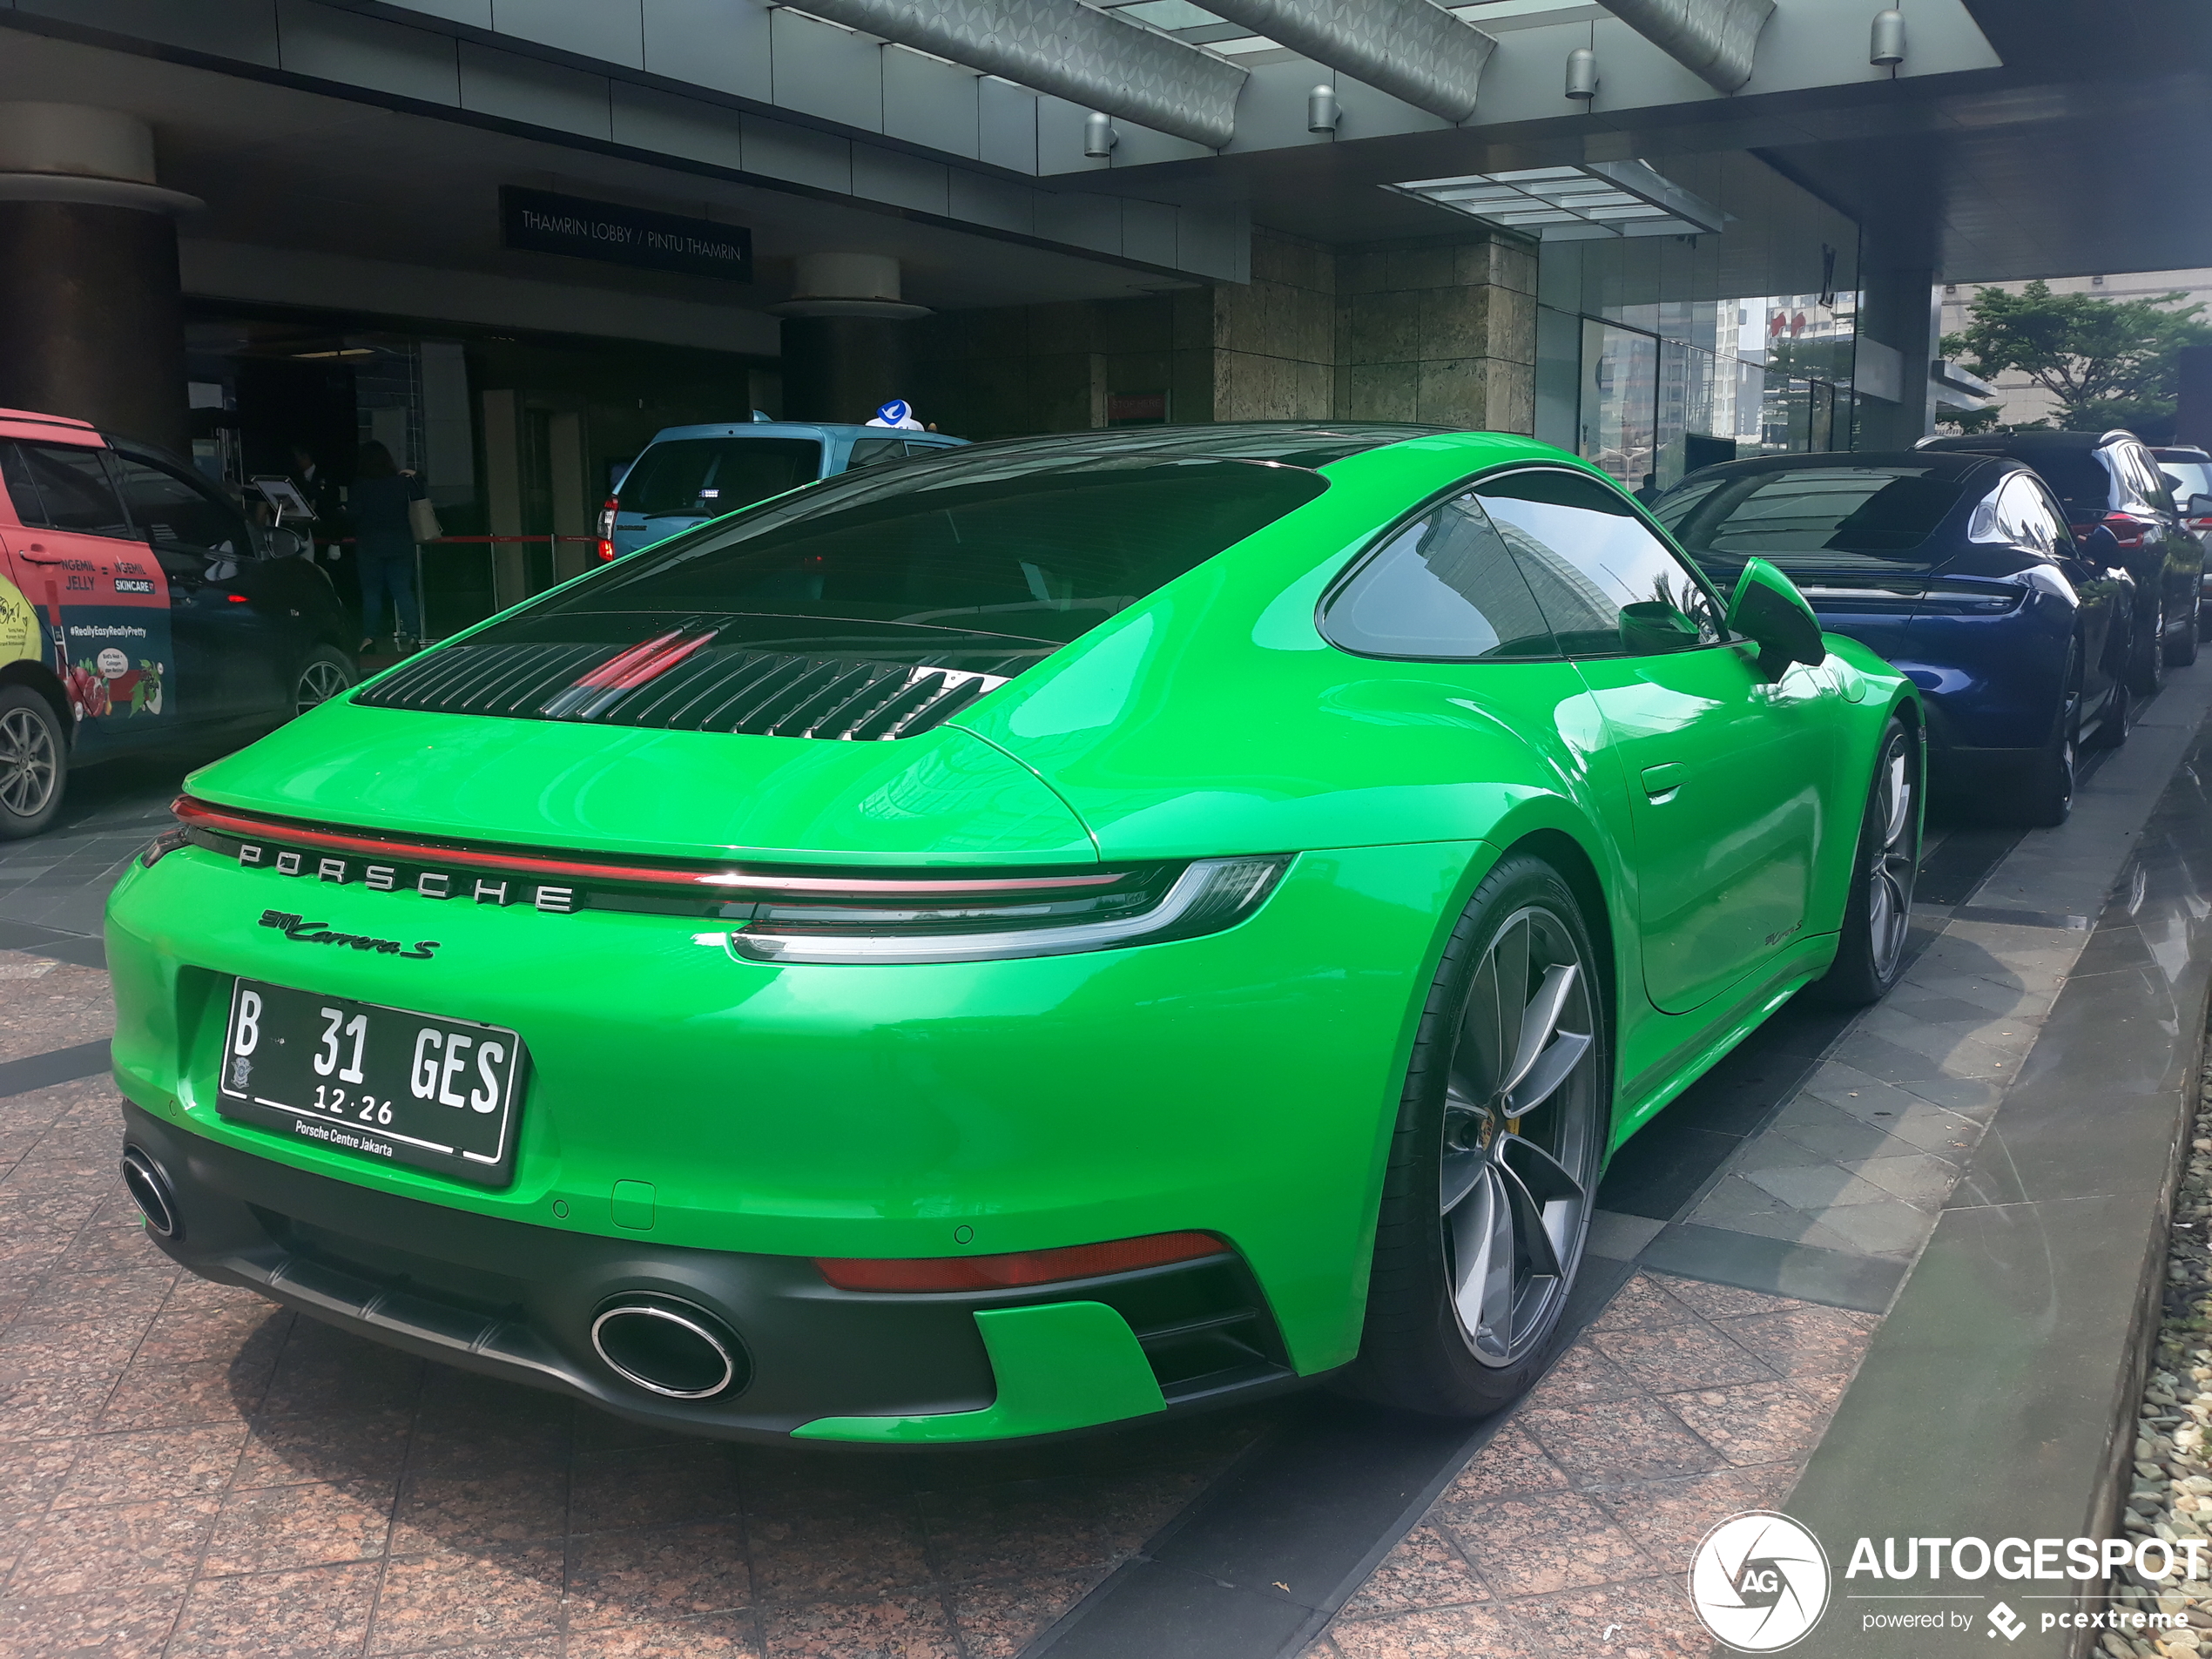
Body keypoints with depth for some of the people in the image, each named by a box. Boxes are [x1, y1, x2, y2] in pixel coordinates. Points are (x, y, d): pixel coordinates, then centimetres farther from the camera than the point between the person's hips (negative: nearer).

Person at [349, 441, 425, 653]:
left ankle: (369, 635, 0)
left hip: (370, 545, -2)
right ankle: (411, 633, -6)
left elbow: (353, 510, -11)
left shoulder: (360, 484, -8)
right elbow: (419, 497, 12)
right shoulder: (402, 481, 0)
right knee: (403, 589, 3)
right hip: (400, 543, 2)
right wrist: (415, 477, 23)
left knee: (371, 591, 5)